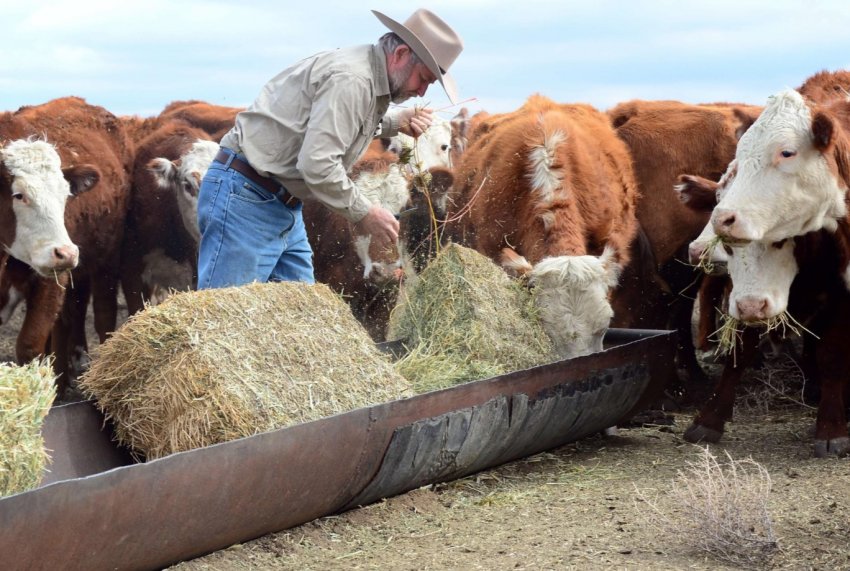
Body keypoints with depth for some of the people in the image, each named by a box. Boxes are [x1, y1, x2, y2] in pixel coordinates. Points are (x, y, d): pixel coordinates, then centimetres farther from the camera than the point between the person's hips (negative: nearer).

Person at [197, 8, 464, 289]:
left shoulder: (369, 74, 10)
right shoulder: (350, 79, -20)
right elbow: (317, 164, -27)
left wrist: (397, 121, 14)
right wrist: (364, 214, -15)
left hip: (284, 208, 10)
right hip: (245, 200, -10)